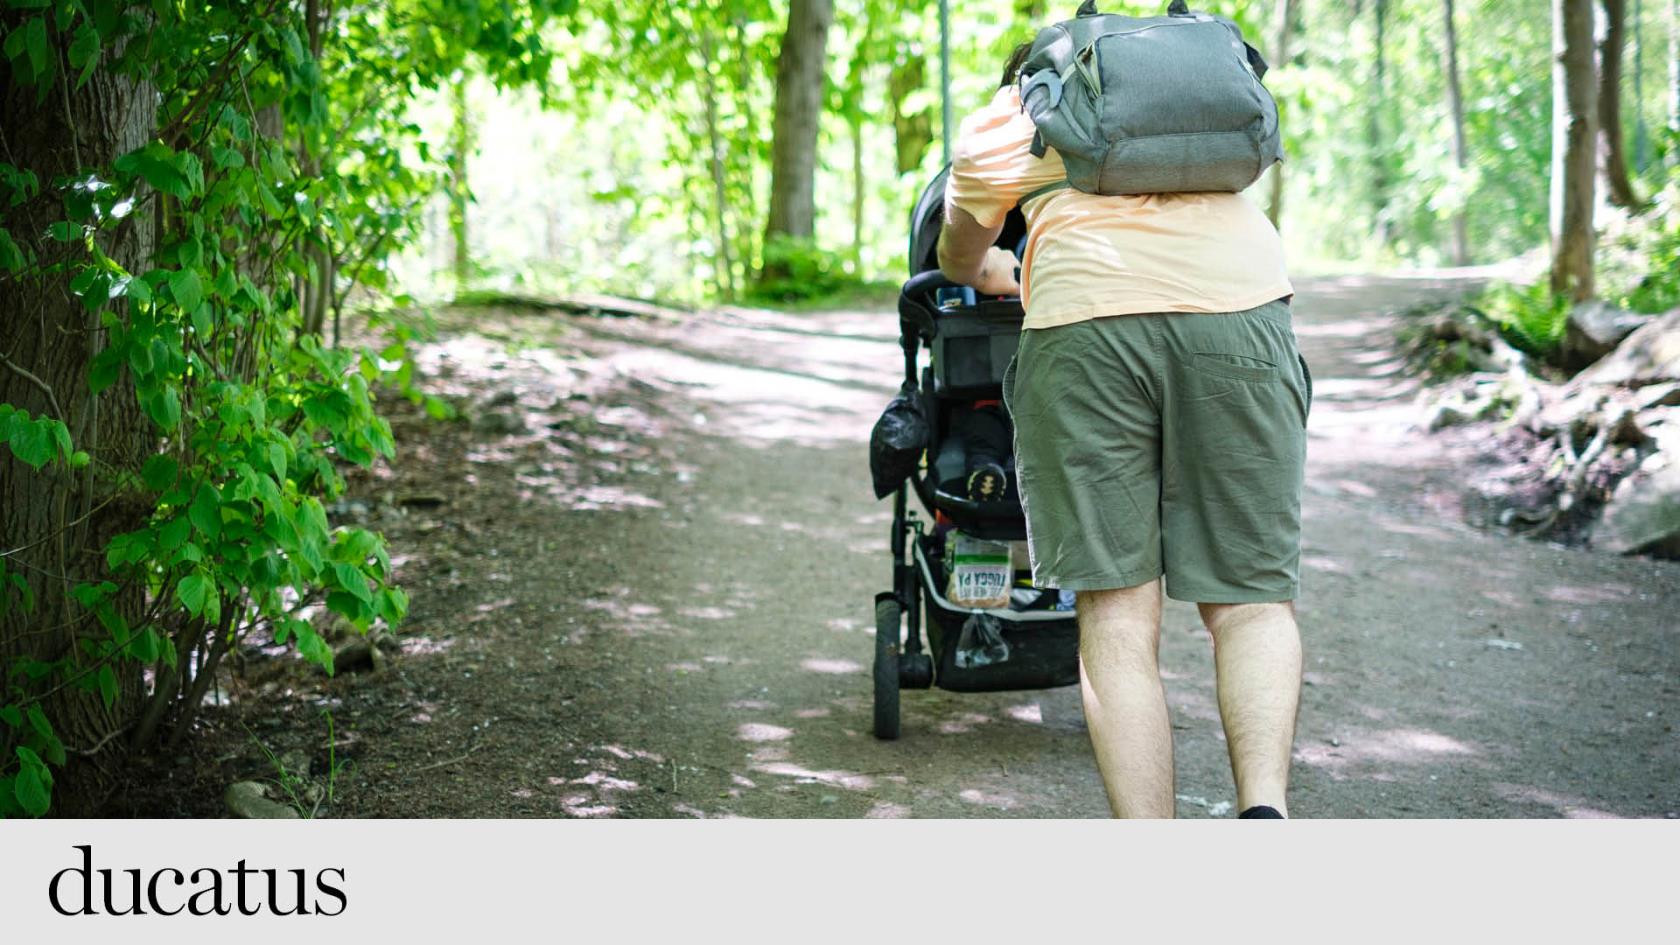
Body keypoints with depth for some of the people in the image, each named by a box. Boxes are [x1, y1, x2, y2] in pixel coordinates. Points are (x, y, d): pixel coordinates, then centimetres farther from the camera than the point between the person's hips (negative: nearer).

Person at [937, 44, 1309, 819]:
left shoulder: (999, 123, 24)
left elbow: (960, 256, 39)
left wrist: (986, 275, 63)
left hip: (1084, 324, -1)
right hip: (1238, 310, 2)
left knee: (1117, 614, 0)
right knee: (1250, 599, 5)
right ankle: (1265, 812, -19)